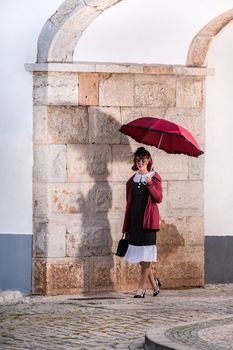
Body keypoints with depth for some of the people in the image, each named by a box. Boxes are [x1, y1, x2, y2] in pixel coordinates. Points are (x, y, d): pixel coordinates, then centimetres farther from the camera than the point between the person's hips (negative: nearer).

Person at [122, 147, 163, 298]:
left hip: (148, 220, -5)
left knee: (146, 255, -6)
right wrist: (126, 226, 11)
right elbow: (129, 202, 14)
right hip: (135, 219, 5)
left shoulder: (154, 177, 1)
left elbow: (159, 198, -8)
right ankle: (154, 283, 20)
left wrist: (150, 184, -23)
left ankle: (142, 287, -4)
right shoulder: (132, 180, 13)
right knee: (139, 255, 5)